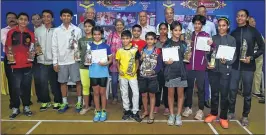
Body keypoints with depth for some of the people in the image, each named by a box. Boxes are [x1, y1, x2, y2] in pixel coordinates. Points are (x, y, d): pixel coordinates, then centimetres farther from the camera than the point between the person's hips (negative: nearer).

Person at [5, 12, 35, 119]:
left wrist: (32, 54, -6)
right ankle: (15, 108, 15)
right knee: (16, 87, 0)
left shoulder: (30, 34, 7)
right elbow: (7, 46, 6)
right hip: (15, 65, -1)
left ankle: (26, 107, 21)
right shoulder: (11, 32, 3)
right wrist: (8, 55, -10)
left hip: (27, 65, 1)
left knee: (26, 86, 8)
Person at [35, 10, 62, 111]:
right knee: (43, 82, 6)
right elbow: (34, 44, 10)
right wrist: (36, 47, -11)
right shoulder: (37, 30, 7)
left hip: (53, 60, -2)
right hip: (41, 61, 2)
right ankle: (45, 101, 21)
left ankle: (57, 101, 18)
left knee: (54, 83, 6)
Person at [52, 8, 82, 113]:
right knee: (63, 82, 9)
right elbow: (54, 47, 3)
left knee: (77, 81, 2)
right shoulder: (57, 30, 4)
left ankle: (79, 102, 15)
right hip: (61, 61, 2)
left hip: (74, 60, -2)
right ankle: (65, 103, 22)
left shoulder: (77, 30, 1)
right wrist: (55, 62, 1)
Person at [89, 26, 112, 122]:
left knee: (102, 93, 8)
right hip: (93, 73, 2)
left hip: (103, 73, -2)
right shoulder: (90, 46, 3)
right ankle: (97, 111, 23)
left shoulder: (106, 46, -3)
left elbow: (111, 59, 1)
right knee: (96, 93, 10)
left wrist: (106, 63, -17)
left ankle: (103, 111, 22)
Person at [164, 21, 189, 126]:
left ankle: (178, 115, 17)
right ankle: (171, 115, 18)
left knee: (180, 94, 5)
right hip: (170, 71, -1)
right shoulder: (167, 44, 2)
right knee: (171, 93, 5)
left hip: (181, 71, 2)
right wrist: (166, 61, -18)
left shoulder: (183, 44, 8)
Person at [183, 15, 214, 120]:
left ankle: (200, 110, 13)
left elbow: (212, 49, -4)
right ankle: (188, 107, 22)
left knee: (200, 88, 4)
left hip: (201, 66, -3)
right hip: (189, 65, 3)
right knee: (189, 87, 9)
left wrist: (211, 44, -22)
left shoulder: (206, 35, 1)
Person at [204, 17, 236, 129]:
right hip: (213, 70, 2)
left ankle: (223, 117, 14)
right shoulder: (213, 38, 8)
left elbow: (234, 56, -1)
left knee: (224, 94, 1)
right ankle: (213, 114, 25)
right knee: (214, 93, 10)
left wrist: (227, 61, -20)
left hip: (225, 70, -2)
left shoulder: (232, 39, 3)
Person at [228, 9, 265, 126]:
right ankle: (231, 112, 20)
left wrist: (252, 57, -12)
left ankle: (245, 116, 19)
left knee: (247, 92, 6)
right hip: (235, 65, 2)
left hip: (248, 66, -2)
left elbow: (262, 48, -1)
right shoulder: (234, 33, 7)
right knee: (232, 90, 3)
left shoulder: (253, 31, -1)